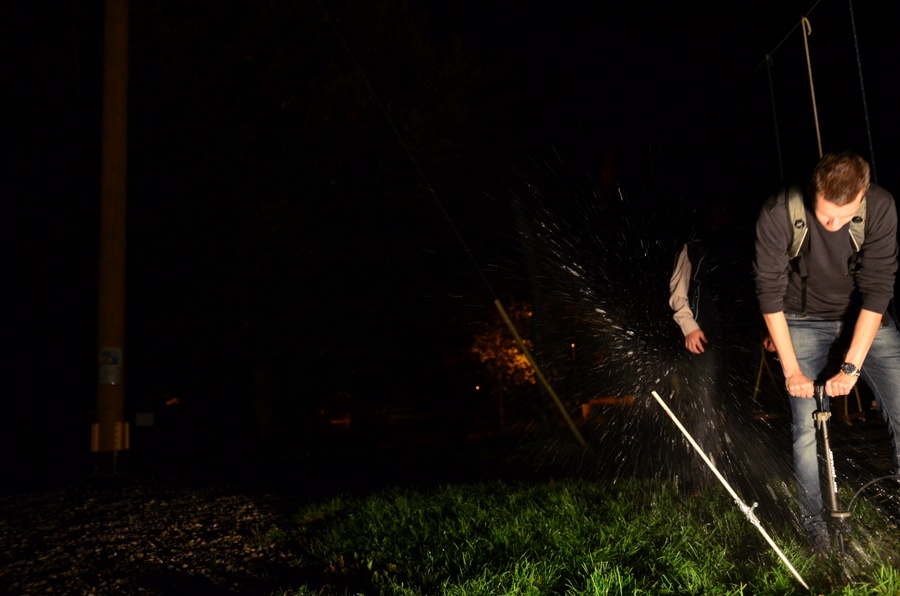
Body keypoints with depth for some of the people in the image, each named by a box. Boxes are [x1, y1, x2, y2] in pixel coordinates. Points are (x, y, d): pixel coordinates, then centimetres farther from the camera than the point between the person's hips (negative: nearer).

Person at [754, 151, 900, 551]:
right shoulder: (778, 213, -25)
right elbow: (770, 292, -18)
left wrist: (851, 367, -23)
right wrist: (791, 369, -16)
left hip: (865, 318, 2)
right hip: (803, 321, -1)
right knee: (806, 427, -3)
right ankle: (812, 518, 18)